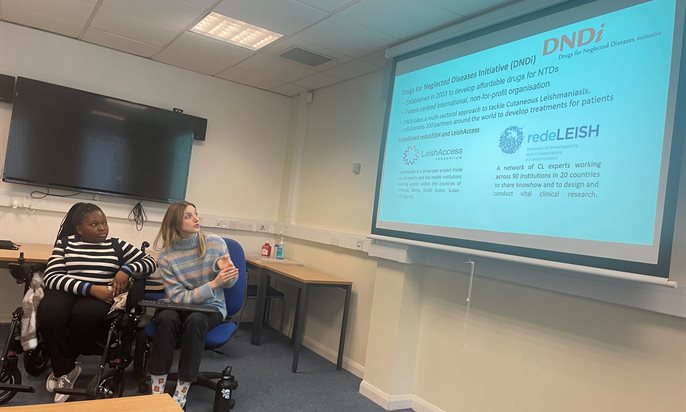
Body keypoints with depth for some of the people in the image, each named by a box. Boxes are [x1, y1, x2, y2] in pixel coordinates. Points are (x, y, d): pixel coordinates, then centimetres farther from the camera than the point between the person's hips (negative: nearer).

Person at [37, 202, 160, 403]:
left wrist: (126, 269, -10)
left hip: (101, 298, 0)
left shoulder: (117, 245, 13)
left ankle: (61, 370, -9)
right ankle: (67, 370, -12)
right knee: (49, 313, -34)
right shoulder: (65, 242, 10)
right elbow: (51, 277, -3)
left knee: (86, 313, -35)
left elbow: (150, 262, 11)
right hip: (68, 292, 0)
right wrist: (90, 288, -16)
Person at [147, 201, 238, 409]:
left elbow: (229, 283, 1)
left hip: (211, 307, 0)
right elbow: (178, 297, -16)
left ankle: (181, 394, -24)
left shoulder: (215, 243, -7)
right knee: (166, 318, -33)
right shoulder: (166, 257, -9)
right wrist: (213, 284, -28)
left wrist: (221, 266, -23)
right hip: (180, 307, 1)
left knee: (195, 320, -34)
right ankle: (157, 390, -21)